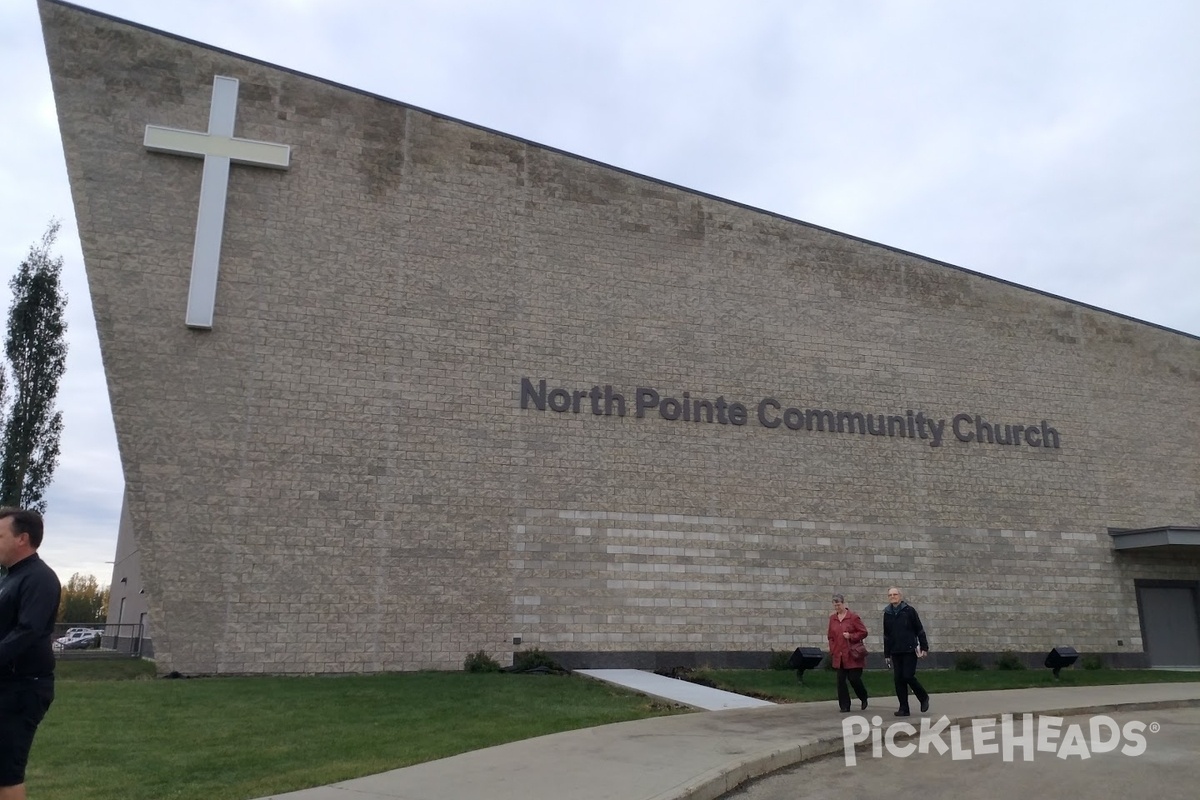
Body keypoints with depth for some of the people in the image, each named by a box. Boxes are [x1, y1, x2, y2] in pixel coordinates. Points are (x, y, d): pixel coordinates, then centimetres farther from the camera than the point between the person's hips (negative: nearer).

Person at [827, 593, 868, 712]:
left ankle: (864, 698, 27)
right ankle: (844, 706, 9)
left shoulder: (853, 617, -6)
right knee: (841, 680, 1)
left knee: (854, 678, -2)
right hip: (839, 656, 4)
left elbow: (863, 632, -4)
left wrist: (851, 636, -16)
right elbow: (831, 636, 17)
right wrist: (832, 650, 7)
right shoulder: (832, 618, 9)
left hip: (852, 655, -4)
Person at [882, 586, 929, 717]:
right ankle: (904, 708, 8)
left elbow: (920, 630, -2)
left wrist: (924, 647, -7)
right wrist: (886, 654, 14)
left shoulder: (909, 611, -3)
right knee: (898, 679, 1)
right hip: (895, 652, 5)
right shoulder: (887, 613, 9)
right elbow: (886, 635, 14)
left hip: (910, 650, -4)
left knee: (908, 676, -10)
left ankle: (924, 697, 16)